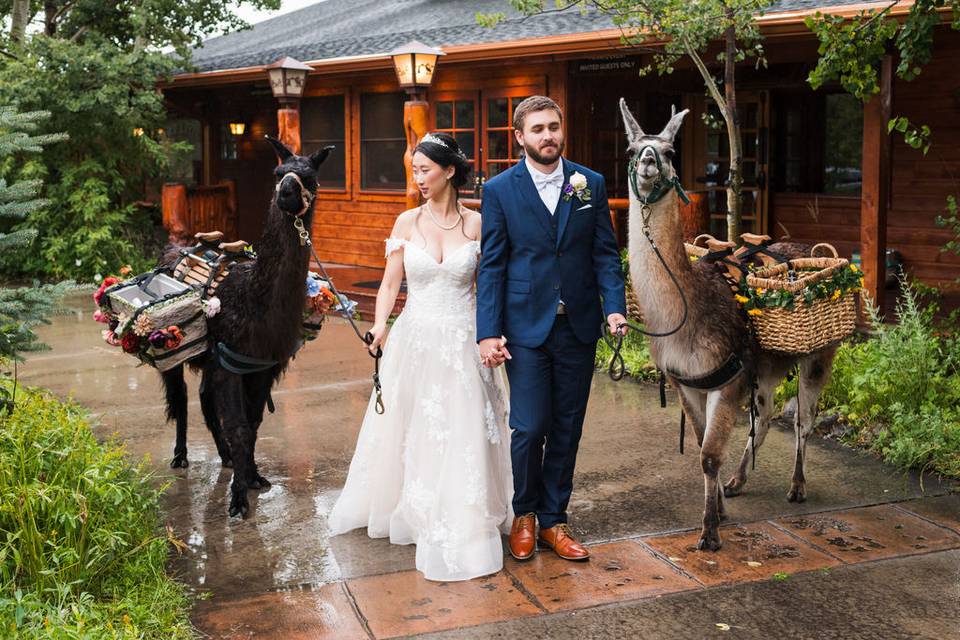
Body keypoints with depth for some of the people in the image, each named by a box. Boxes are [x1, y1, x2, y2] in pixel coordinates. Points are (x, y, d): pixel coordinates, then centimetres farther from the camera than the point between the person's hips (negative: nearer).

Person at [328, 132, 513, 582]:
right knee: (409, 431, 12)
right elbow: (390, 282, 0)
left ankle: (463, 526, 17)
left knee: (462, 435, 2)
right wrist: (380, 325, -16)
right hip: (415, 338, 1)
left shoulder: (476, 223, -2)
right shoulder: (407, 222, 1)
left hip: (463, 342, -1)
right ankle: (407, 509, 33)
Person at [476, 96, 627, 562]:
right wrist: (488, 332, -9)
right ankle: (524, 515, 22)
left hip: (578, 327, 3)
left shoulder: (591, 184, 6)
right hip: (526, 327, -2)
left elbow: (605, 253, 5)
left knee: (567, 429, 9)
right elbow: (491, 266, -2)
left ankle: (553, 521, 24)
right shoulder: (499, 190, -1)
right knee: (530, 428, -3)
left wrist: (614, 306, -10)